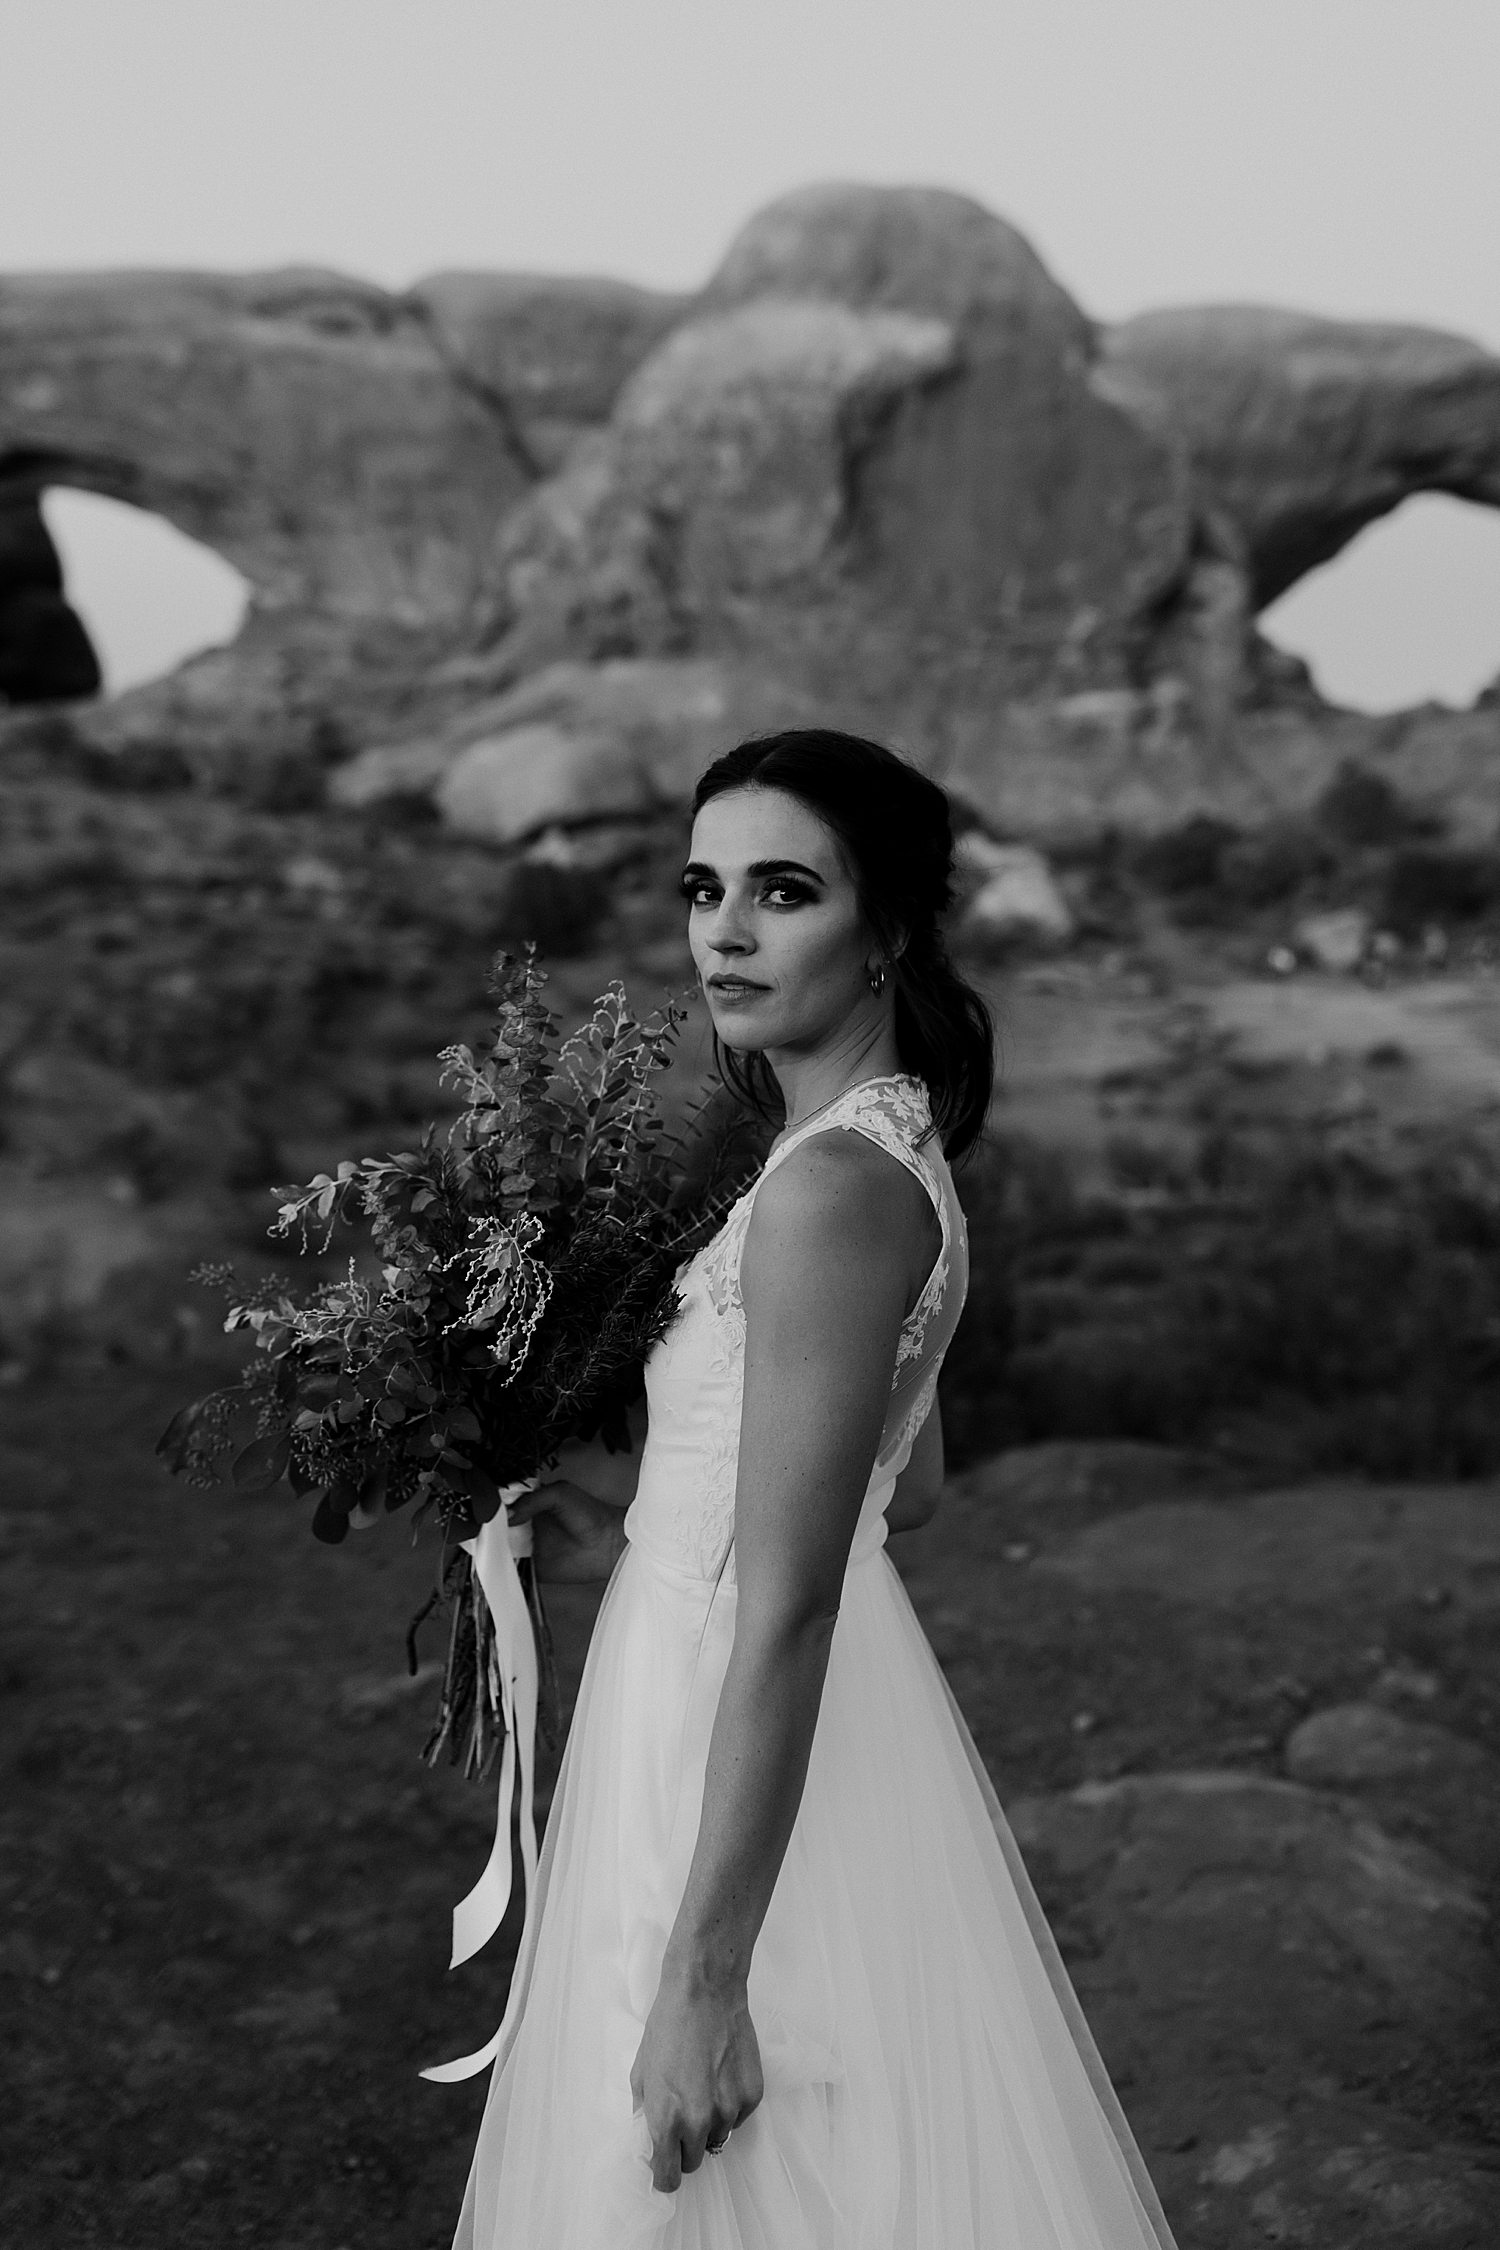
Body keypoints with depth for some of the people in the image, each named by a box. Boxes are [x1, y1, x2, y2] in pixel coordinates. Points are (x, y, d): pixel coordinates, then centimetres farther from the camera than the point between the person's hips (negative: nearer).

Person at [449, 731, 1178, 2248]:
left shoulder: (832, 1188, -24)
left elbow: (788, 1609, -25)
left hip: (748, 1758, -10)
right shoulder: (893, 1147, 6)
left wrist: (701, 1977, -22)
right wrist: (639, 1542, 15)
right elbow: (905, 1486, 16)